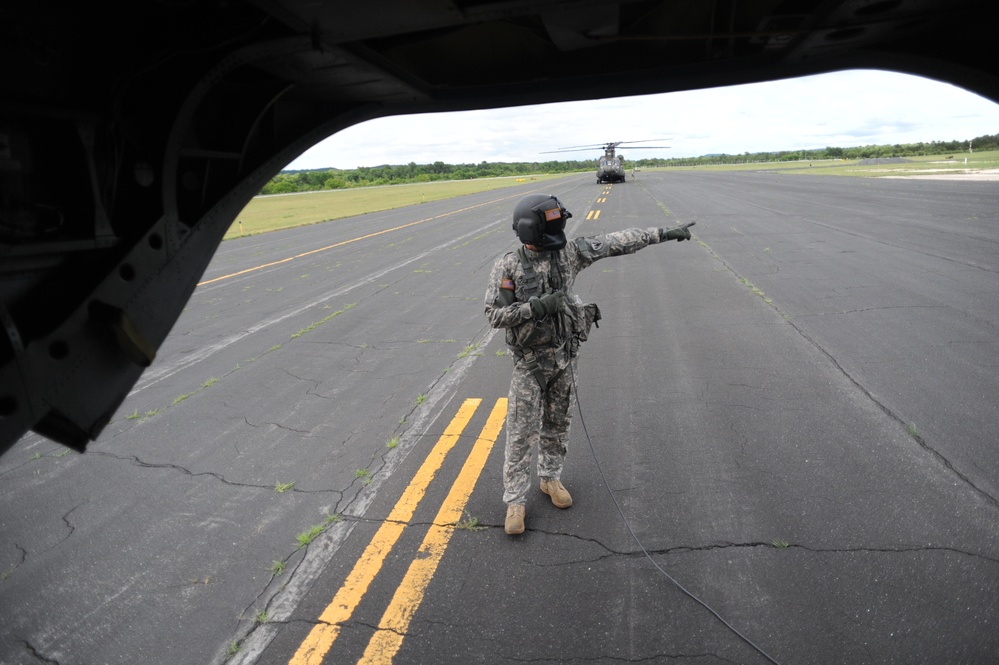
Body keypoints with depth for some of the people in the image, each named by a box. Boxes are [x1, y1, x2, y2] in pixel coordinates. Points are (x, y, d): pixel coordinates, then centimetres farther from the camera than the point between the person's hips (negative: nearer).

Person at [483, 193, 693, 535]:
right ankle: (515, 500, 15)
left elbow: (616, 242, -2)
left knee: (557, 424, 16)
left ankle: (550, 478, 36)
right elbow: (494, 314, -16)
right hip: (530, 361, -4)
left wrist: (663, 233, -1)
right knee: (522, 432, 2)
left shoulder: (568, 251, -5)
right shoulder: (507, 266, -15)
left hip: (565, 354, 4)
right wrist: (536, 306, -28)